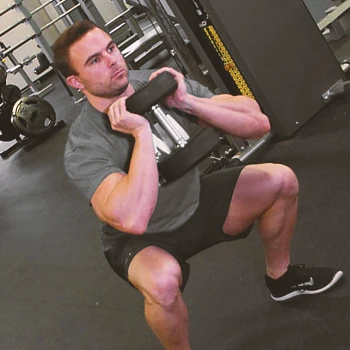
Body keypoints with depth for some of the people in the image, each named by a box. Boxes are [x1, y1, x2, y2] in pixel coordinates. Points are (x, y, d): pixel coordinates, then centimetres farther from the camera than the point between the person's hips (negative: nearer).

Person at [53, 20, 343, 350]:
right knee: (163, 279, -39)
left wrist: (187, 102, -28)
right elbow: (133, 220, -47)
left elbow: (258, 122, -15)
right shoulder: (84, 148, -29)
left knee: (280, 180, -4)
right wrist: (141, 133, -41)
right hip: (142, 241, -5)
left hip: (194, 201, 6)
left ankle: (280, 277, 22)